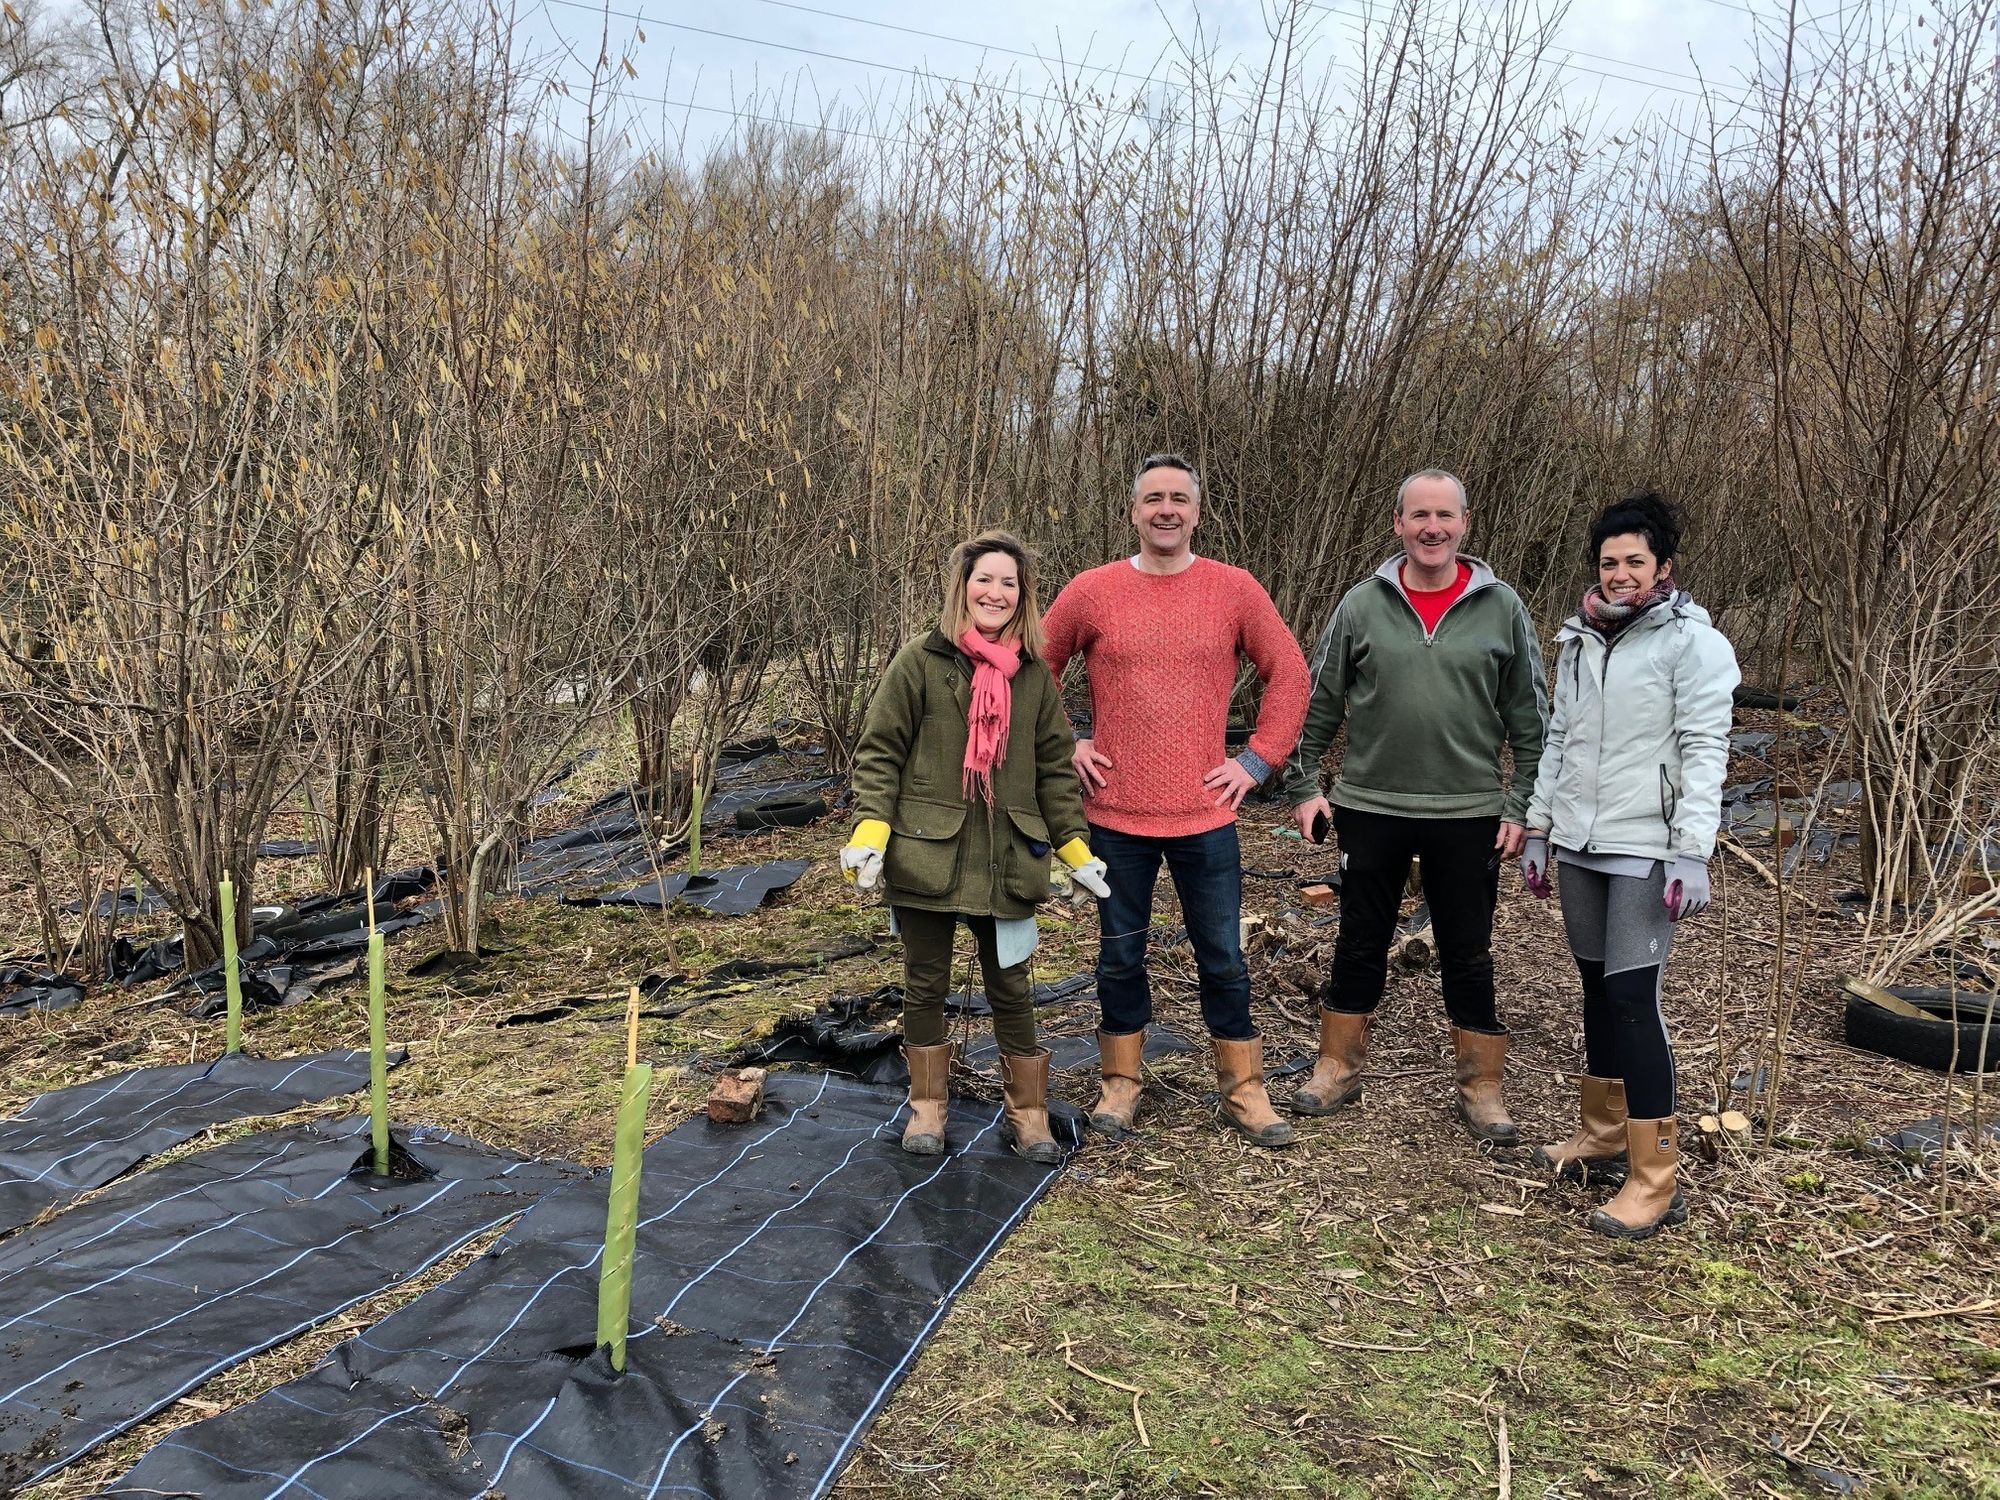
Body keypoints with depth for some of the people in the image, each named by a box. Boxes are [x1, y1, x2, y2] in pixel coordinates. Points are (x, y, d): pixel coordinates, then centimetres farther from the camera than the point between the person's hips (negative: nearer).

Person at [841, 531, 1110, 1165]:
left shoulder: (1034, 673, 6)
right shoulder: (921, 661, -4)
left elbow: (1054, 766, 11)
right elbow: (878, 750, -3)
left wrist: (1073, 845, 6)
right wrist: (871, 828, -14)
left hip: (1007, 861, 2)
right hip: (926, 853, -2)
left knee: (1011, 988, 10)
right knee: (926, 983, 11)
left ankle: (1027, 1112, 26)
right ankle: (926, 1106, 29)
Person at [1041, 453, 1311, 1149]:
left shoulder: (1234, 589, -1)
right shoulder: (1092, 591, -1)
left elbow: (1289, 674, 6)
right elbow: (1036, 668, 10)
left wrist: (1258, 759, 0)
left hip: (1205, 814, 0)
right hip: (1117, 815, 0)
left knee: (1223, 958, 9)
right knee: (1120, 954, 13)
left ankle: (1244, 1090, 25)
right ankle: (1120, 1083, 29)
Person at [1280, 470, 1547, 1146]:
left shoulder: (1501, 608, 0)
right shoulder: (1362, 604, 0)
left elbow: (1529, 719, 4)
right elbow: (1317, 701, 5)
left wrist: (1521, 806, 0)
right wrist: (1303, 786, 1)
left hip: (1468, 814, 0)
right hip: (1369, 809, 1)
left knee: (1469, 957, 9)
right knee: (1359, 944, 12)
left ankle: (1481, 1090, 24)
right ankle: (1338, 1070, 28)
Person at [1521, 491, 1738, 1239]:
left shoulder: (1691, 642, -7)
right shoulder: (1580, 640, 12)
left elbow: (1705, 751, -12)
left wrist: (1692, 852, -19)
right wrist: (1537, 828, 16)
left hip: (1645, 849, -7)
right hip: (1579, 845, 7)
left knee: (1633, 994, -9)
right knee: (1597, 984, 15)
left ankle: (1655, 1180, -1)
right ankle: (1604, 1133, 29)